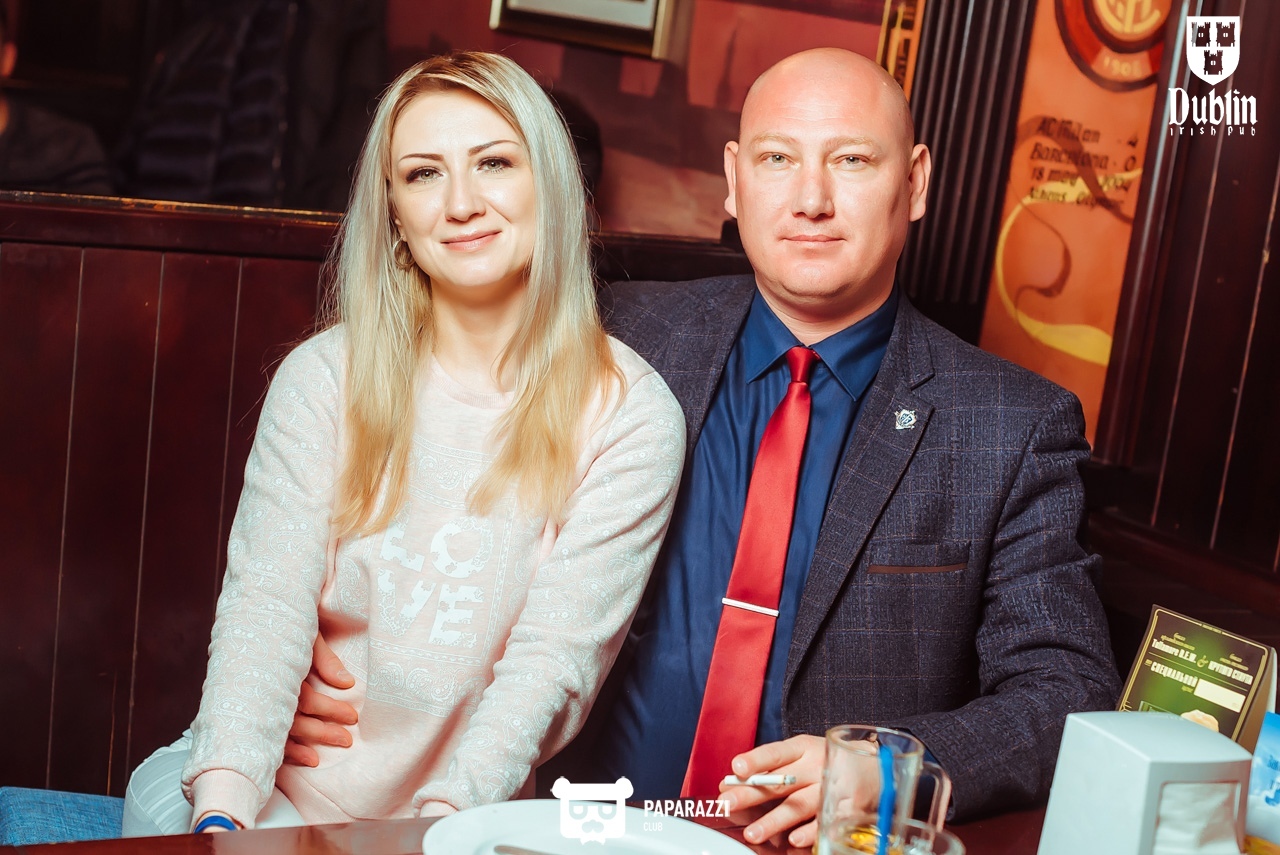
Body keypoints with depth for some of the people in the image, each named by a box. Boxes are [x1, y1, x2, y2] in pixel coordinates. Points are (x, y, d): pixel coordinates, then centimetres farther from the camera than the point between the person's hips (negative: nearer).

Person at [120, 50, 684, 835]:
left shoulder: (630, 417, -7)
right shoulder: (326, 376, -1)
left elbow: (554, 656, -11)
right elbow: (266, 601, -8)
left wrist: (437, 821, -24)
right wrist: (223, 807, -22)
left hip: (463, 809, -1)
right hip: (276, 790, 1)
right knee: (167, 797, -26)